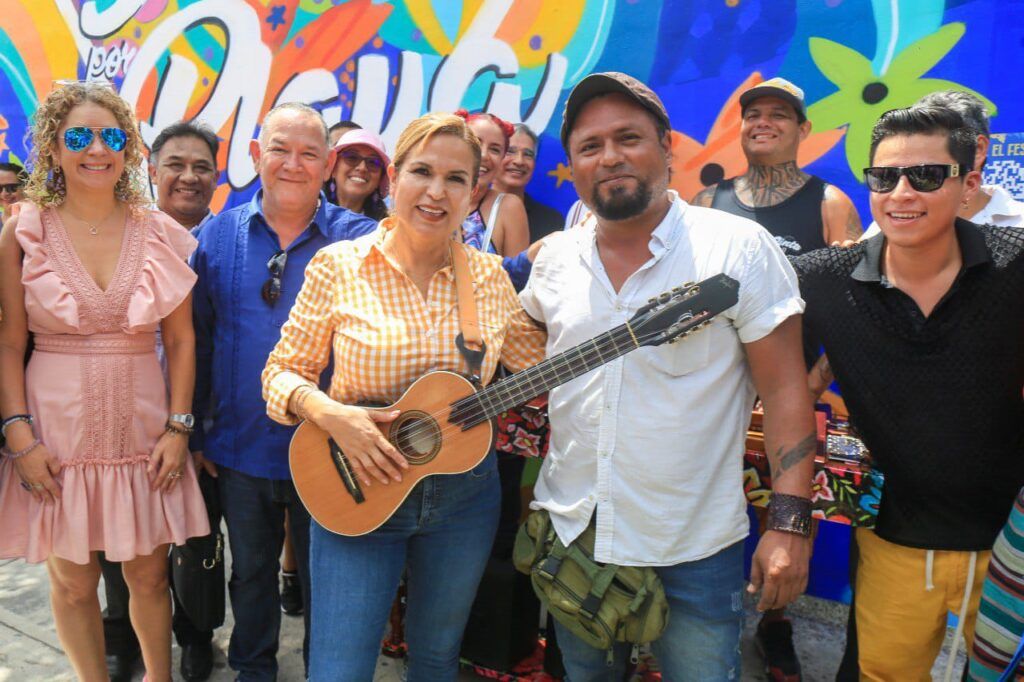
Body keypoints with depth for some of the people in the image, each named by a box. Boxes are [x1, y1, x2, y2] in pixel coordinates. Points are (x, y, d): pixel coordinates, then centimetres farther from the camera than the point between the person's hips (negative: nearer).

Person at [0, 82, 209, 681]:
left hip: (142, 429, 1)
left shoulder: (162, 234, 0)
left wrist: (178, 428, -3)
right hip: (57, 430, 0)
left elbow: (181, 339, 2)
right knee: (73, 581, 11)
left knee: (148, 574, 11)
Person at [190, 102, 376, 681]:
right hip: (241, 446, 3)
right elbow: (198, 340, 4)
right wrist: (193, 431, 5)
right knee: (250, 572, 23)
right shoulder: (218, 236, 0)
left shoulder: (361, 240, -10)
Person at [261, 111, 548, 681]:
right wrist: (332, 415, -23)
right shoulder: (339, 266, -9)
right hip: (356, 489, -2)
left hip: (465, 493, 3)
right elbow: (283, 370, -4)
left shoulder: (490, 276, -2)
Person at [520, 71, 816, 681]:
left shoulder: (740, 247, -11)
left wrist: (791, 521, -16)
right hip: (570, 535, 5)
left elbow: (785, 388, -12)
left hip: (694, 552, -4)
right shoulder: (555, 258, 2)